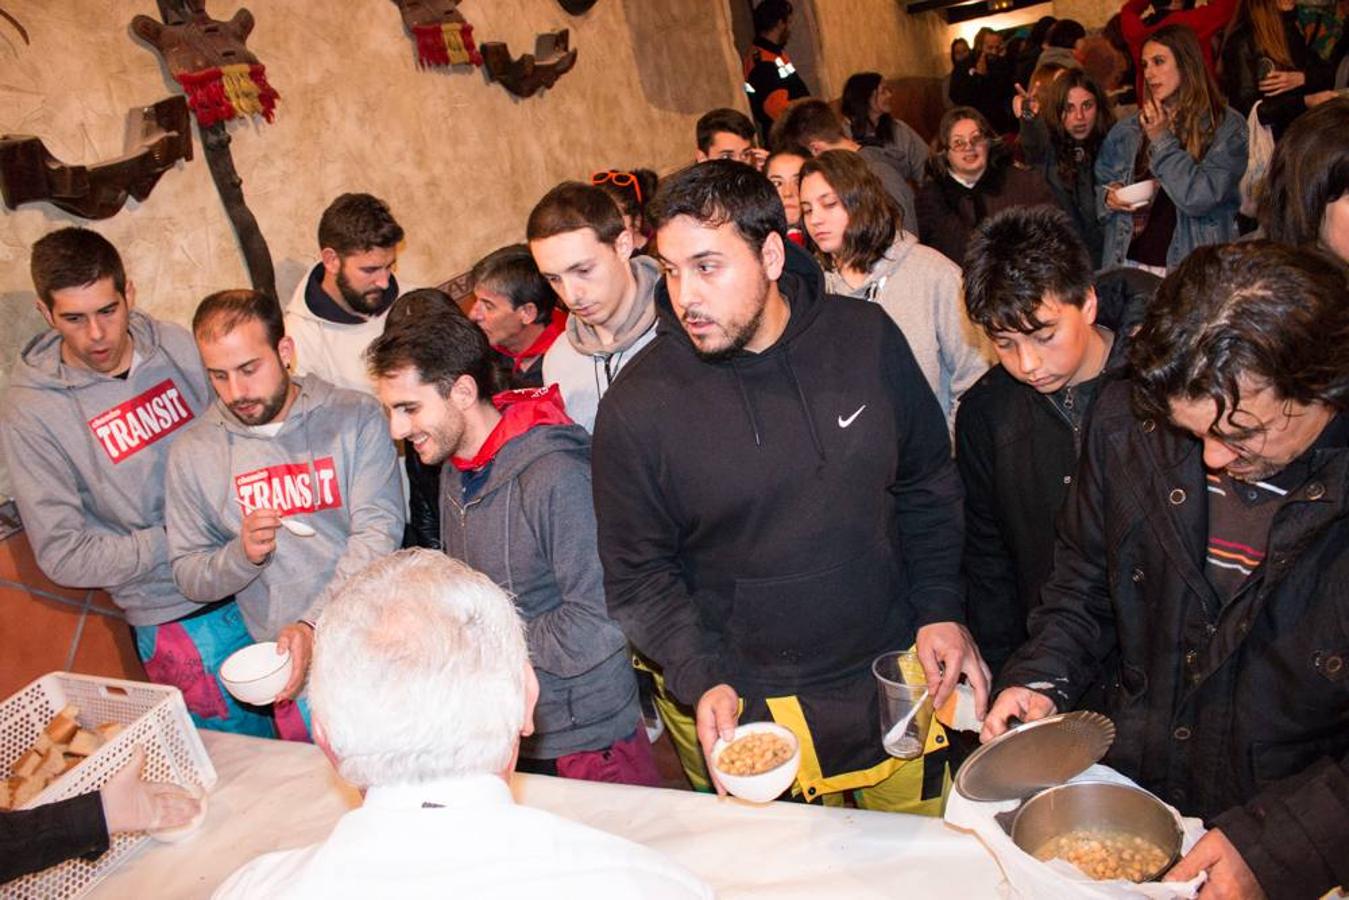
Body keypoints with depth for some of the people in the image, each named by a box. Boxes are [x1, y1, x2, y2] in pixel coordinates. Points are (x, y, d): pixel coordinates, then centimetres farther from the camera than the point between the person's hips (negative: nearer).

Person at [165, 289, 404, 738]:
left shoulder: (357, 417, -4)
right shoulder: (191, 453, 4)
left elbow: (377, 532, -11)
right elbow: (187, 575, 7)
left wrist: (315, 624, -21)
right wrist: (242, 556, -15)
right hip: (291, 668, 1)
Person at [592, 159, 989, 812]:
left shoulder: (867, 338, -7)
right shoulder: (637, 409, -15)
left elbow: (927, 484, 5)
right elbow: (638, 575, -7)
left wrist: (939, 610, -1)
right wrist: (701, 680, -18)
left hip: (896, 677, 3)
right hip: (747, 708, -2)